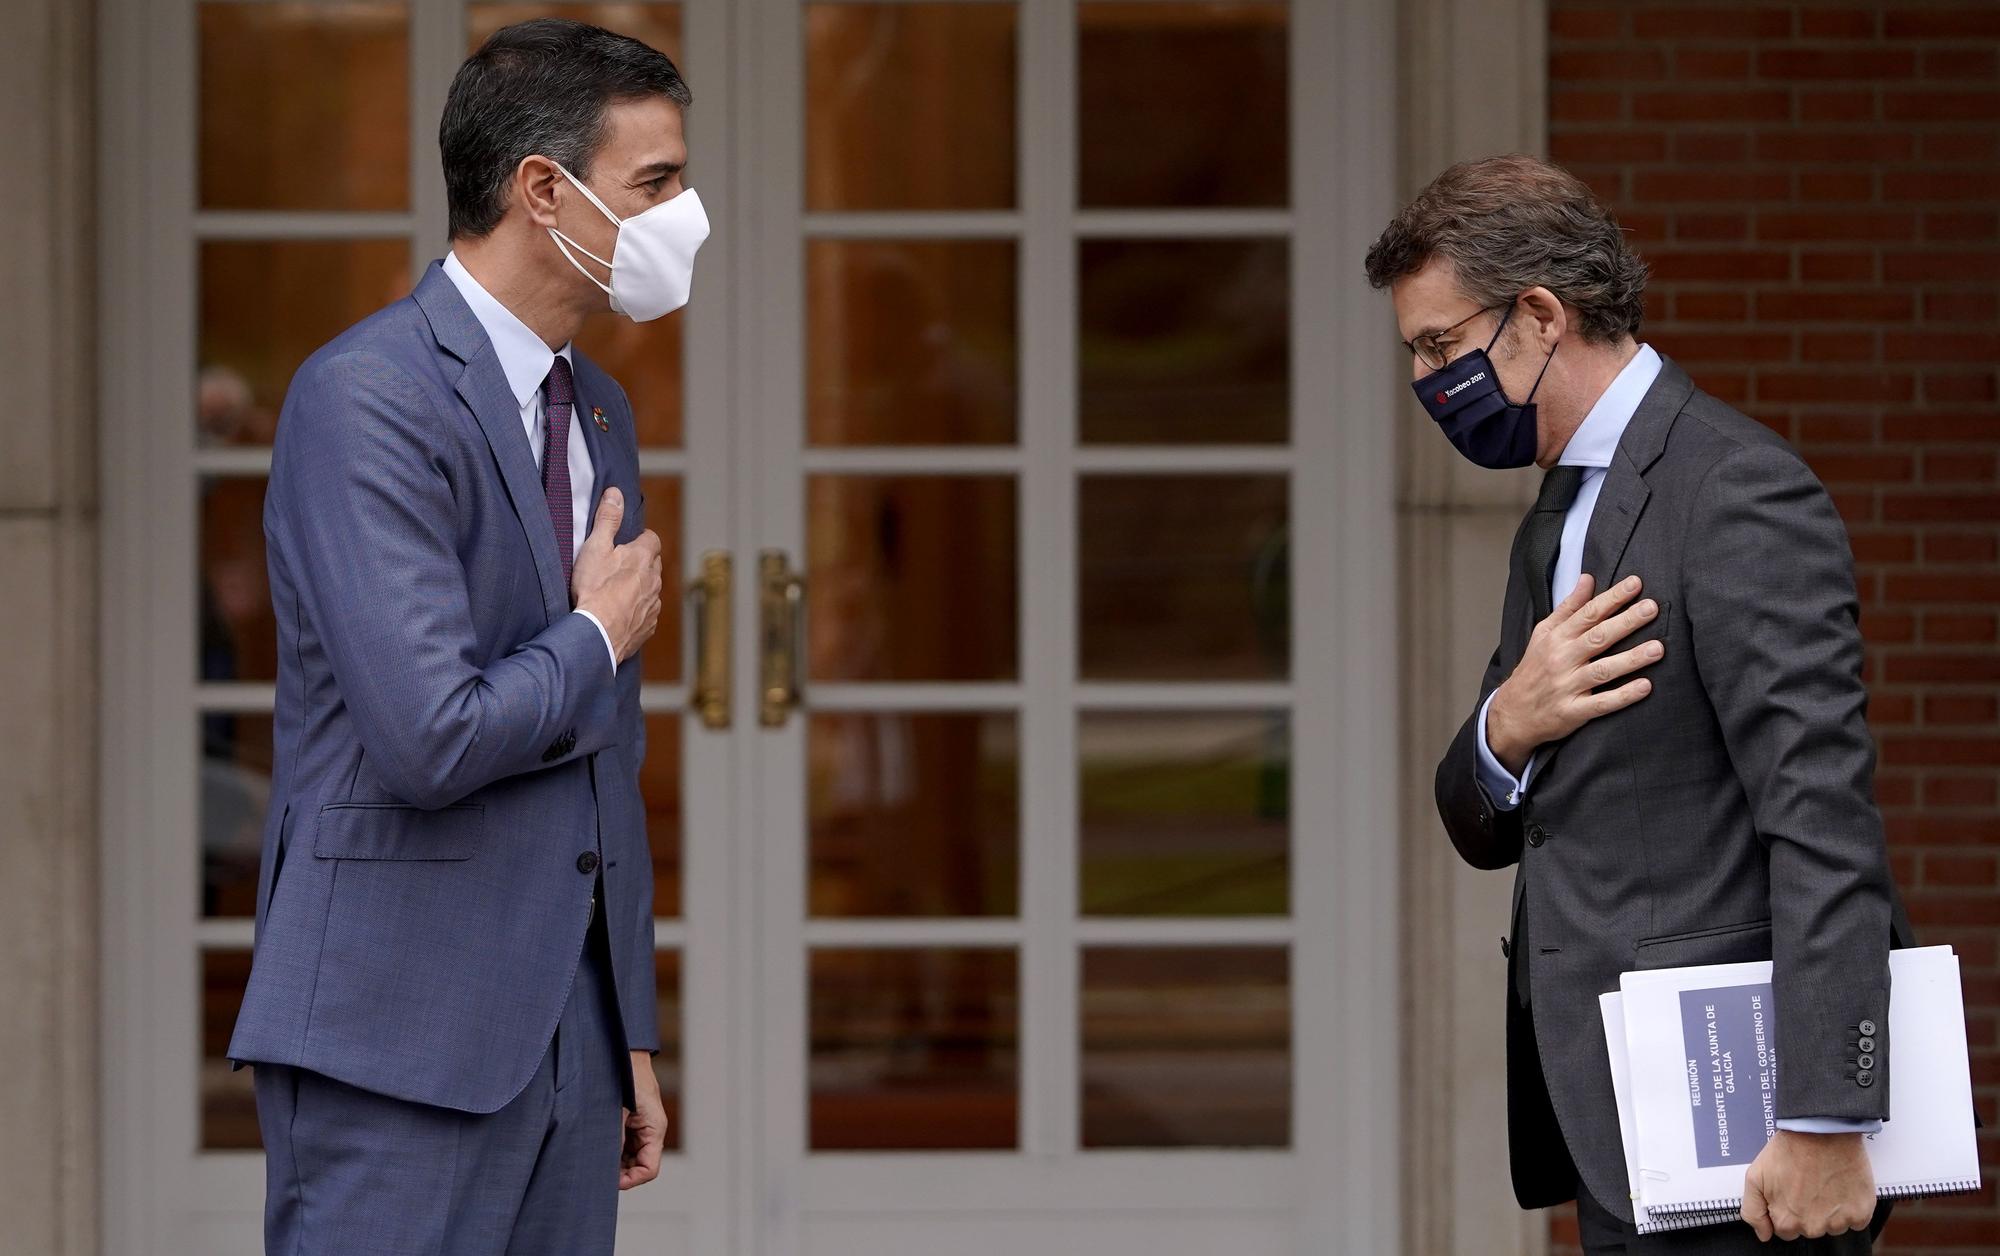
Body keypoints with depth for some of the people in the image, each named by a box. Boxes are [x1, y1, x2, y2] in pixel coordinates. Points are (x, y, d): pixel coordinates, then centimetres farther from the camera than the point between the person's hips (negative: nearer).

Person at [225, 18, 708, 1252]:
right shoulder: (367, 397, -13)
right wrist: (599, 639, -4)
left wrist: (632, 1036, 20)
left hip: (564, 1032, 8)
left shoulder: (599, 412, 16)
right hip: (403, 1032, -8)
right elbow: (431, 739, -22)